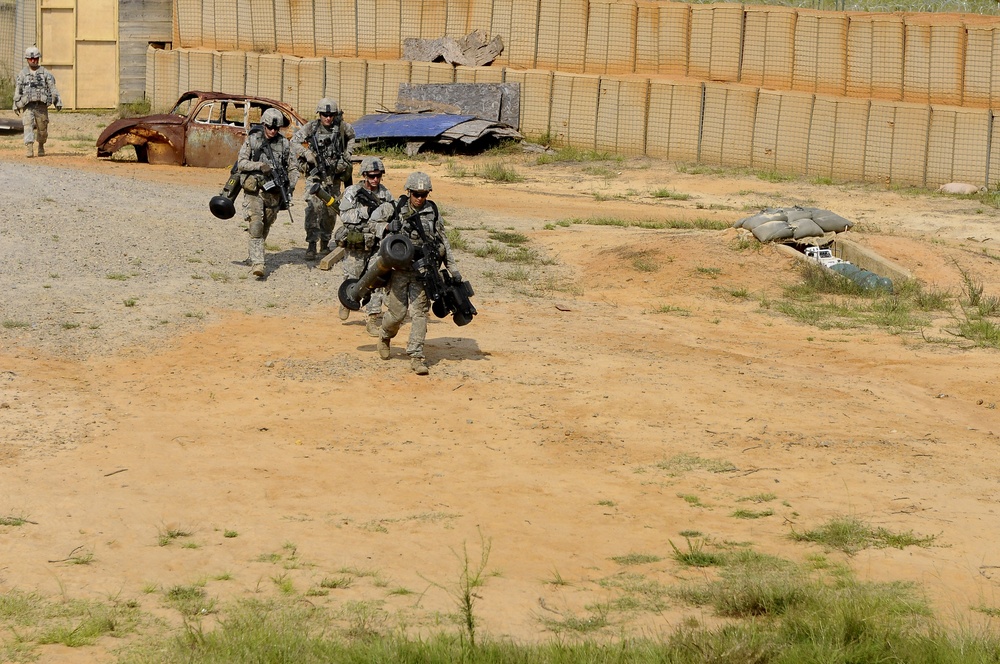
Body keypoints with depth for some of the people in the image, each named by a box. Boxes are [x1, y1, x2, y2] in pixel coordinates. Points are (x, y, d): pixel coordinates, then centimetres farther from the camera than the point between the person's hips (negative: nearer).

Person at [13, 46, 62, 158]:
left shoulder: (45, 73, 8)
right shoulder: (22, 74, 10)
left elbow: (53, 88, 4)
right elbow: (17, 90, 11)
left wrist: (58, 102, -3)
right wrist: (16, 105, 7)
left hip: (42, 105, 0)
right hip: (28, 105, 0)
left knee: (42, 128, 5)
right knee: (28, 125, -15)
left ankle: (41, 146, 30)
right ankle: (28, 149, -23)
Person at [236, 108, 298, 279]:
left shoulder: (284, 143, 3)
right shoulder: (252, 139, -2)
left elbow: (292, 168, 8)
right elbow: (241, 163, -4)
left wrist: (291, 185, -8)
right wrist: (260, 165, -19)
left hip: (273, 192, 3)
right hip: (254, 190, -3)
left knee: (265, 227, 14)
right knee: (255, 226, -15)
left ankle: (253, 255, 37)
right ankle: (257, 263, -22)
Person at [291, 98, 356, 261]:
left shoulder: (341, 127, 1)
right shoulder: (311, 127, -6)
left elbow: (351, 136, 22)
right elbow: (295, 141, 1)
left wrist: (348, 153, 11)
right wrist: (307, 153, -13)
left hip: (334, 176, 3)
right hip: (315, 174, -3)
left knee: (331, 210, 9)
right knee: (314, 207, -17)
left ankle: (325, 242, 24)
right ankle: (312, 245, -19)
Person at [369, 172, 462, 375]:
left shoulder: (432, 212, 5)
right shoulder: (395, 208, 0)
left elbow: (443, 242, 11)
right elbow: (374, 219, 13)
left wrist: (453, 269, 11)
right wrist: (387, 227, -8)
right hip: (399, 268, -1)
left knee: (419, 312, -5)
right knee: (397, 311, 0)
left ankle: (416, 356, -3)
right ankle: (384, 336, 33)